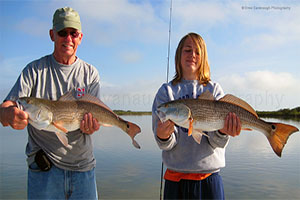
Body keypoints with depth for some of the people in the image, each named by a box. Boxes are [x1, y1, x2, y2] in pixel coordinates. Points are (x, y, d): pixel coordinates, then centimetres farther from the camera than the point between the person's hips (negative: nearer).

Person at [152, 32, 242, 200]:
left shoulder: (214, 89, 3)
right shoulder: (166, 91, 1)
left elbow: (217, 143, -6)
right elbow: (167, 144, -7)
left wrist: (222, 132, -27)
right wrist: (163, 137, -29)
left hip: (209, 176, 1)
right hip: (176, 178, 0)